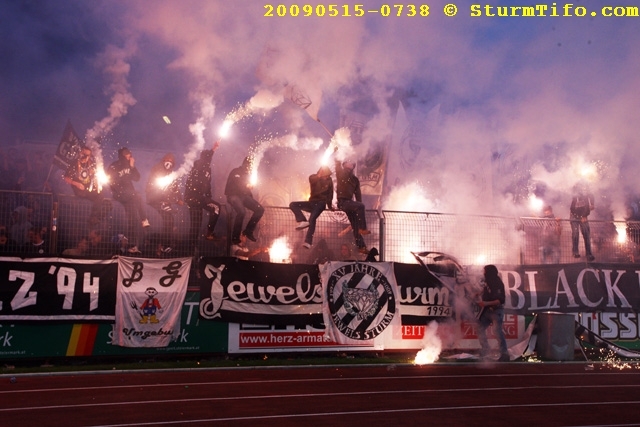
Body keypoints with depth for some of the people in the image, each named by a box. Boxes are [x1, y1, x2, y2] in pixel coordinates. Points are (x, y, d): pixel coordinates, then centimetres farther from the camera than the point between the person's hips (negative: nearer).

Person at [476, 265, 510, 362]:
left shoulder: (498, 284, -15)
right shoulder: (488, 283, 9)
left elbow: (501, 300, -22)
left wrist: (486, 303, -26)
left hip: (496, 311, -9)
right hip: (487, 310, 9)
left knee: (498, 331, -15)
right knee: (480, 328, 11)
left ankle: (504, 354, -11)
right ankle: (485, 351, 22)